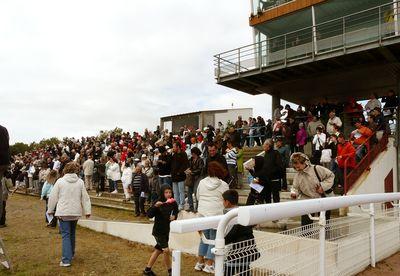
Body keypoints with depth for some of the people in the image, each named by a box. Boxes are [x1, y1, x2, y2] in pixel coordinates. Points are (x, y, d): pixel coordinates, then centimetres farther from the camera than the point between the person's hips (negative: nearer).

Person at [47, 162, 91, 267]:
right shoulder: (80, 182, 0)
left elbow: (53, 197, -1)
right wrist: (87, 211, 7)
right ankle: (71, 254, 33)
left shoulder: (60, 181, -5)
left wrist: (50, 210, 11)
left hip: (63, 212, -3)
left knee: (66, 235, -1)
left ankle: (66, 260, -7)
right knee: (72, 234, 20)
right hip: (76, 212, 3)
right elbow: (85, 198, 1)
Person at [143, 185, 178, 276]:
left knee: (158, 250, 17)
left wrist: (174, 216, -9)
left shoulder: (173, 203, -6)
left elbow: (175, 212, 12)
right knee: (166, 250, -7)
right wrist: (155, 206, -37)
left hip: (166, 230, 6)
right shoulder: (159, 203, -18)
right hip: (158, 231, -6)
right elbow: (149, 215, -23)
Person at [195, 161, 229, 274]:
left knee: (204, 238, 18)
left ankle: (200, 262, 23)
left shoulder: (202, 182, 4)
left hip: (202, 213, 4)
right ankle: (208, 265, 8)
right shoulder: (223, 185, -5)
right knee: (214, 239, 6)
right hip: (216, 214, -4)